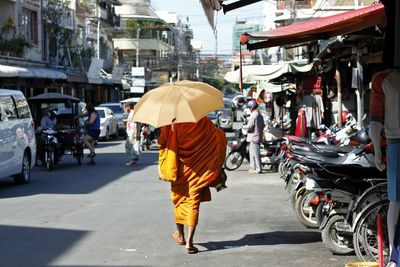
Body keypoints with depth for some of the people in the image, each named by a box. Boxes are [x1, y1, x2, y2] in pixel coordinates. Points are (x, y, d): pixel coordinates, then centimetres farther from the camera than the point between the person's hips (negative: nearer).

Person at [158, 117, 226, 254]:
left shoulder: (172, 122, -7)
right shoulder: (203, 122, -6)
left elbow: (162, 142, -11)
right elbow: (220, 138, -7)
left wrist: (163, 167, 1)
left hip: (179, 169, 1)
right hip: (198, 170, 0)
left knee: (179, 200, 19)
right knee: (193, 203, 1)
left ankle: (180, 235, 34)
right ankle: (189, 242, -8)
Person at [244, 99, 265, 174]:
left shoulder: (253, 115, -17)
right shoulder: (260, 115, 12)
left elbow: (249, 126, -20)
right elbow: (263, 125, 17)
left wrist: (244, 126, -2)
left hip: (254, 136, -10)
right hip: (259, 136, 10)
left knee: (255, 153, -5)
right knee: (252, 152, 17)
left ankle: (258, 169, -3)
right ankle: (253, 167, 22)